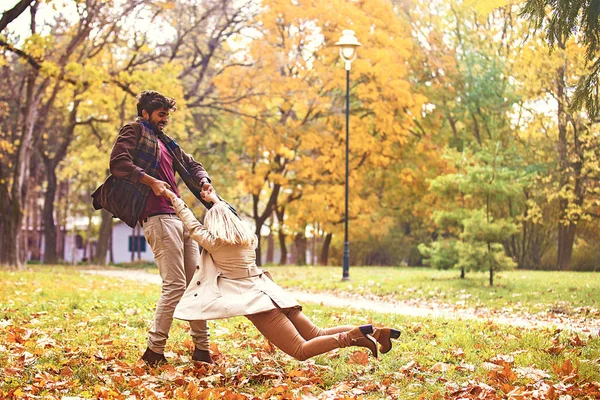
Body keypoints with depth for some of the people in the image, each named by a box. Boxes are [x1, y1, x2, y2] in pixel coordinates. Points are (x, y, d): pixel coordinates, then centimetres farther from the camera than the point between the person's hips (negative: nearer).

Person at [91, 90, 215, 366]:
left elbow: (192, 165, 31)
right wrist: (151, 181, -19)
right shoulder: (134, 131, 5)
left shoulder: (167, 143, 27)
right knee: (175, 285, -14)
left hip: (180, 218, 9)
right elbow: (118, 162, -10)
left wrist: (204, 182, 9)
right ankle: (154, 351, -7)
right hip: (158, 217, -9)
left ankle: (201, 349, 15)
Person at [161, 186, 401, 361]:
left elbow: (192, 225, 14)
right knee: (317, 335, 11)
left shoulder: (214, 242, -1)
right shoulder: (246, 237, 18)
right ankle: (374, 332, -4)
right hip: (271, 294, 8)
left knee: (301, 351, -12)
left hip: (257, 302, -8)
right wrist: (215, 201, 49)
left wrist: (174, 199, 23)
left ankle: (352, 336, -28)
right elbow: (229, 216, 41)